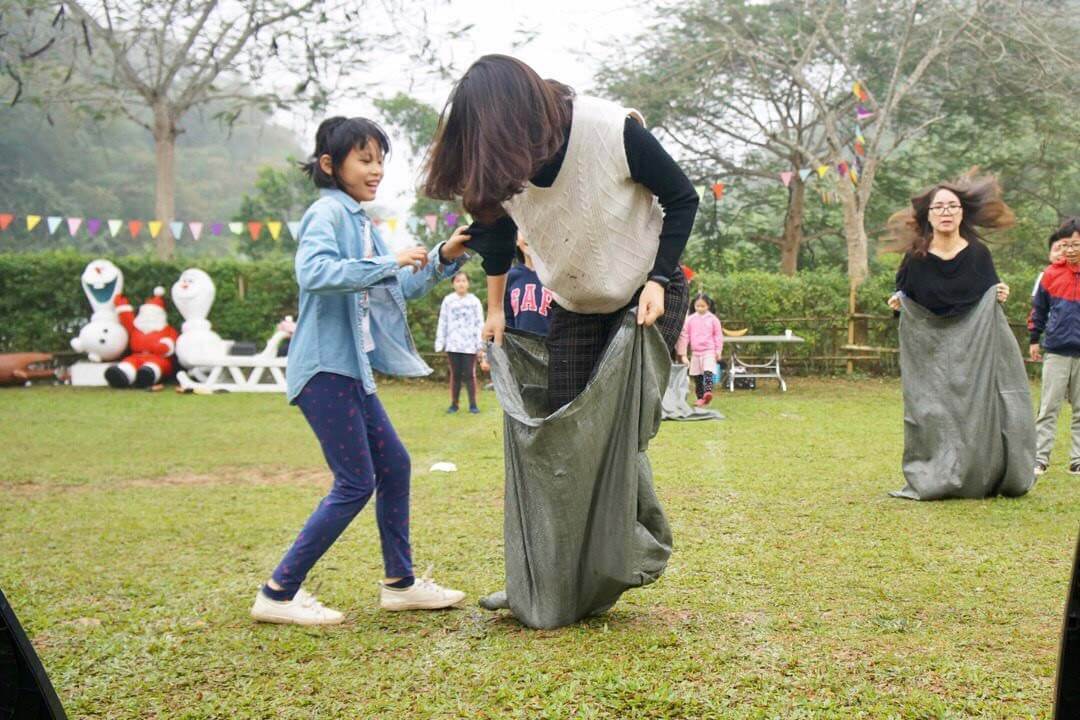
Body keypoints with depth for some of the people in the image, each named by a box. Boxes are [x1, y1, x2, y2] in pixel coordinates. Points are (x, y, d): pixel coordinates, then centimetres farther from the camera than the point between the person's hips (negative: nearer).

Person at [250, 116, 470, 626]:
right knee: (356, 483, -7)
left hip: (352, 368, 9)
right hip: (324, 367, -9)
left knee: (394, 464, 12)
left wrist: (443, 257, 11)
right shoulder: (327, 212, -11)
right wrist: (390, 263, -28)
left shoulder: (359, 220, 17)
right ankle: (278, 595, 1)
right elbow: (314, 272, -30)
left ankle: (399, 583, 24)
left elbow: (397, 287, 25)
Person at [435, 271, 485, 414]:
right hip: (453, 345, 1)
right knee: (455, 375, 5)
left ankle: (473, 404, 4)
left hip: (470, 345, -1)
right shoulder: (448, 301, 6)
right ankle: (454, 404, 11)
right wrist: (440, 344, 1)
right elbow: (442, 323, 7)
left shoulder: (474, 301, 3)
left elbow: (479, 324, 3)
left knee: (470, 375, -2)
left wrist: (480, 346, -2)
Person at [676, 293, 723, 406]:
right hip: (695, 352, 3)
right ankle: (700, 398, 12)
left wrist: (718, 351, 1)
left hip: (709, 351, -3)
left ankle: (708, 392, -34)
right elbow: (685, 336, 6)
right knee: (697, 376, 5)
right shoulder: (690, 319, 3)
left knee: (708, 372, -22)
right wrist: (683, 354, 4)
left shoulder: (713, 319, 0)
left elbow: (718, 336, 5)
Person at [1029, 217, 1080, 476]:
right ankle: (1040, 459, 2)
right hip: (1056, 352, 0)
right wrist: (1034, 340, 13)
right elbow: (1038, 308, 13)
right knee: (1048, 408, 0)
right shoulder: (1051, 274, 2)